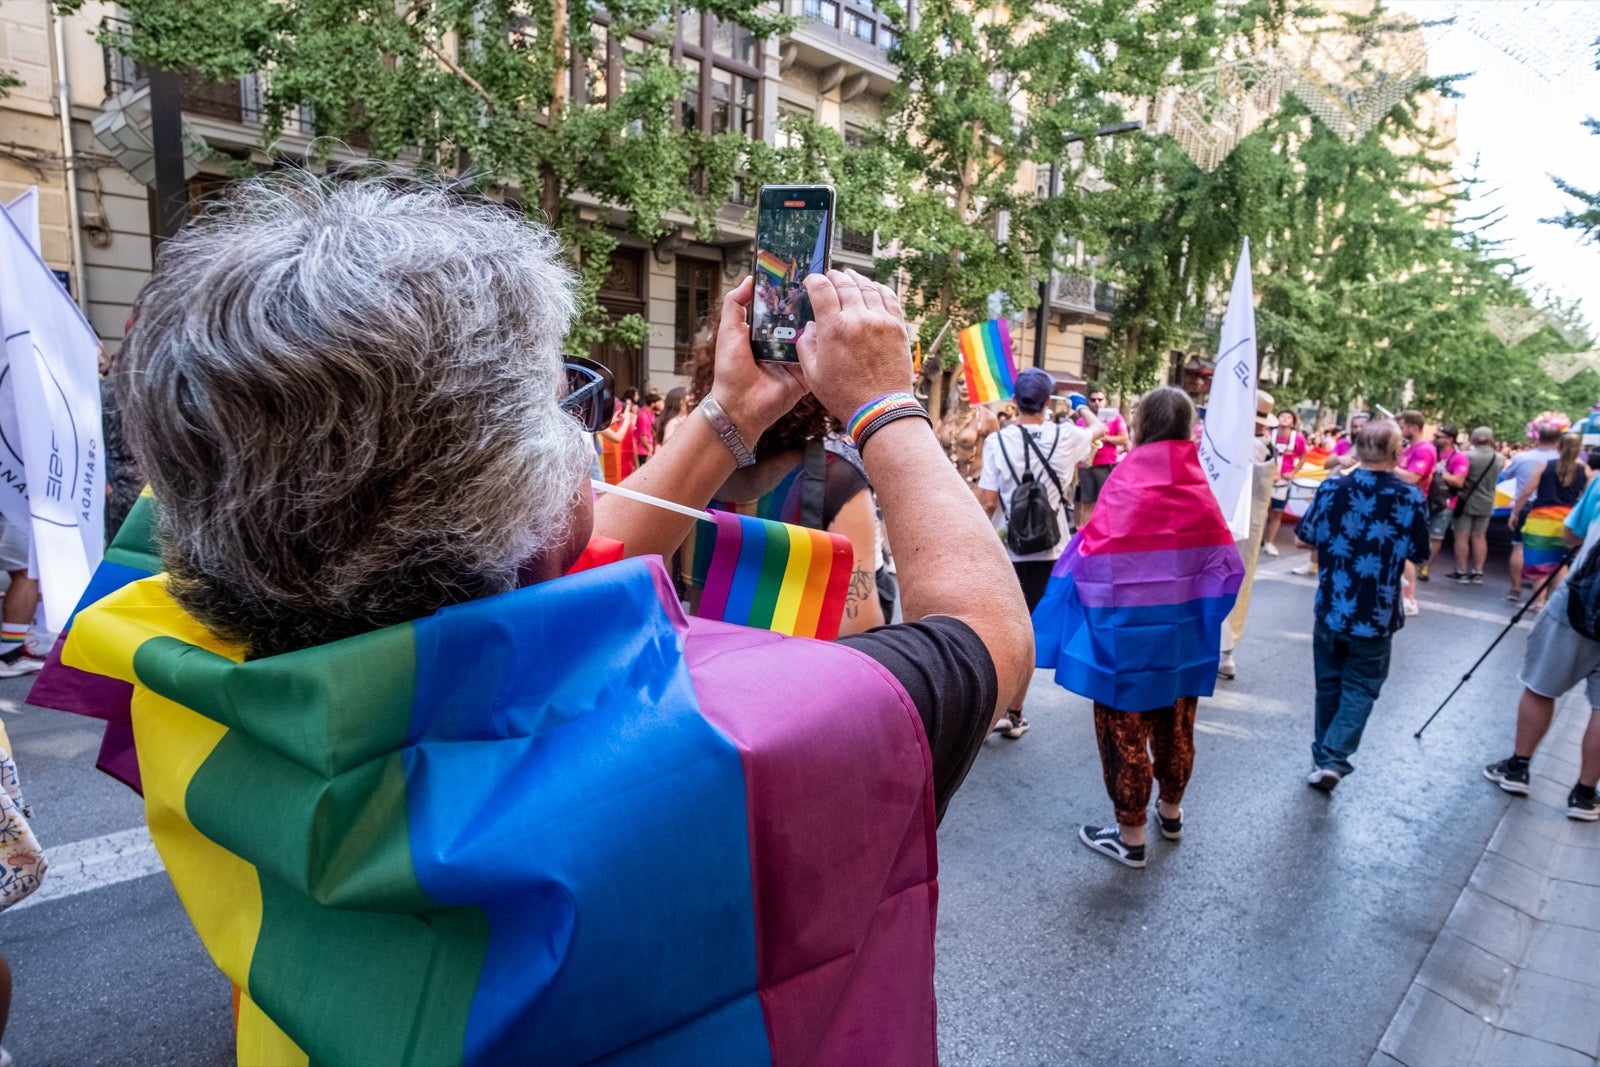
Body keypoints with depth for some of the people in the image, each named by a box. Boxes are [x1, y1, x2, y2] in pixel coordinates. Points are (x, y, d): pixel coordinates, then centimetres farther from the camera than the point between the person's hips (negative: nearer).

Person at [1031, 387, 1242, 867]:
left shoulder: (1129, 477, -15)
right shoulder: (1197, 483, 1)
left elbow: (1096, 554, -19)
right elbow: (1221, 561, 3)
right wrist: (1194, 604, 13)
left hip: (1127, 628, -6)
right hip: (1183, 629, 6)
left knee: (1125, 726, 5)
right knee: (1175, 722, 20)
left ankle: (1130, 835, 15)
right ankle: (1171, 811, 39)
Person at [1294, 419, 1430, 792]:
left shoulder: (1331, 489, -8)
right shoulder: (1412, 499, -10)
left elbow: (1305, 538, 4)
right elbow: (1419, 556, 1)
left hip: (1330, 609, 2)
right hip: (1376, 617, -1)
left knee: (1329, 685, 17)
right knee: (1360, 690, 10)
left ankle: (1322, 757, 26)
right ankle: (1331, 759, -2)